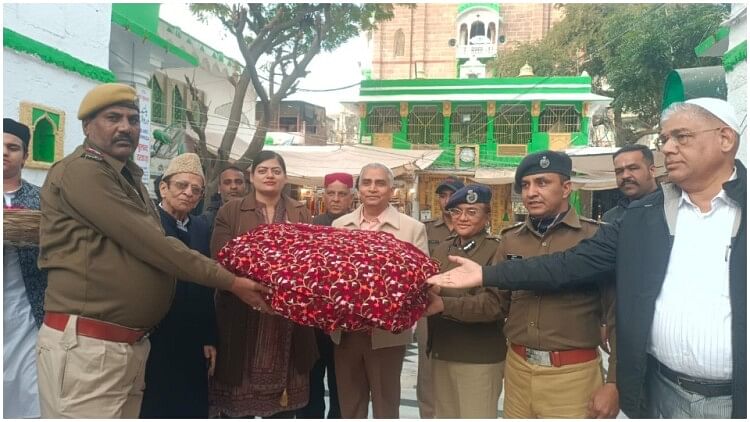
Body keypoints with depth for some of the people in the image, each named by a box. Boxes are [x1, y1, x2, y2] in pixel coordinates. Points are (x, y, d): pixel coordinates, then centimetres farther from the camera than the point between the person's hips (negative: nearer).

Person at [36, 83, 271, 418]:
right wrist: (230, 281, -12)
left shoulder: (130, 180, 18)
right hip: (86, 346, -8)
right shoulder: (79, 171, -12)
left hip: (133, 345, 8)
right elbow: (150, 243, -17)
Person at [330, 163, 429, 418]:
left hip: (387, 331, -3)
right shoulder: (339, 225, 8)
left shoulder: (412, 228, -2)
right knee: (349, 404, 17)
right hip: (345, 330, 3)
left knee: (385, 404, 11)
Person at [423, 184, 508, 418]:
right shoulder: (442, 249, 10)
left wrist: (445, 305, -26)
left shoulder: (497, 250, -11)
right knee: (445, 415, 19)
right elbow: (429, 290, 14)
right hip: (440, 354, 6)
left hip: (480, 358, -6)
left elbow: (495, 304, -19)